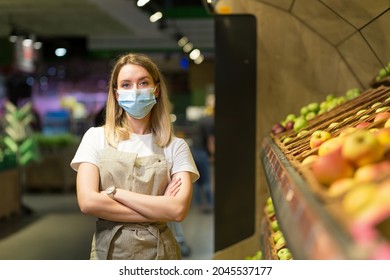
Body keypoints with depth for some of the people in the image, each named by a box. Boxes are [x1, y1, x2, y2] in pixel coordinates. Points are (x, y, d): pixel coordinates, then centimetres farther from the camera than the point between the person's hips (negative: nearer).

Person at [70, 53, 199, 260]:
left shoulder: (176, 146, -2)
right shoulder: (96, 137, -2)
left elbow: (178, 210, -15)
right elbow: (88, 202, -13)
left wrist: (115, 192, -14)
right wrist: (157, 212, -13)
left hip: (158, 252, 0)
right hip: (108, 250, 0)